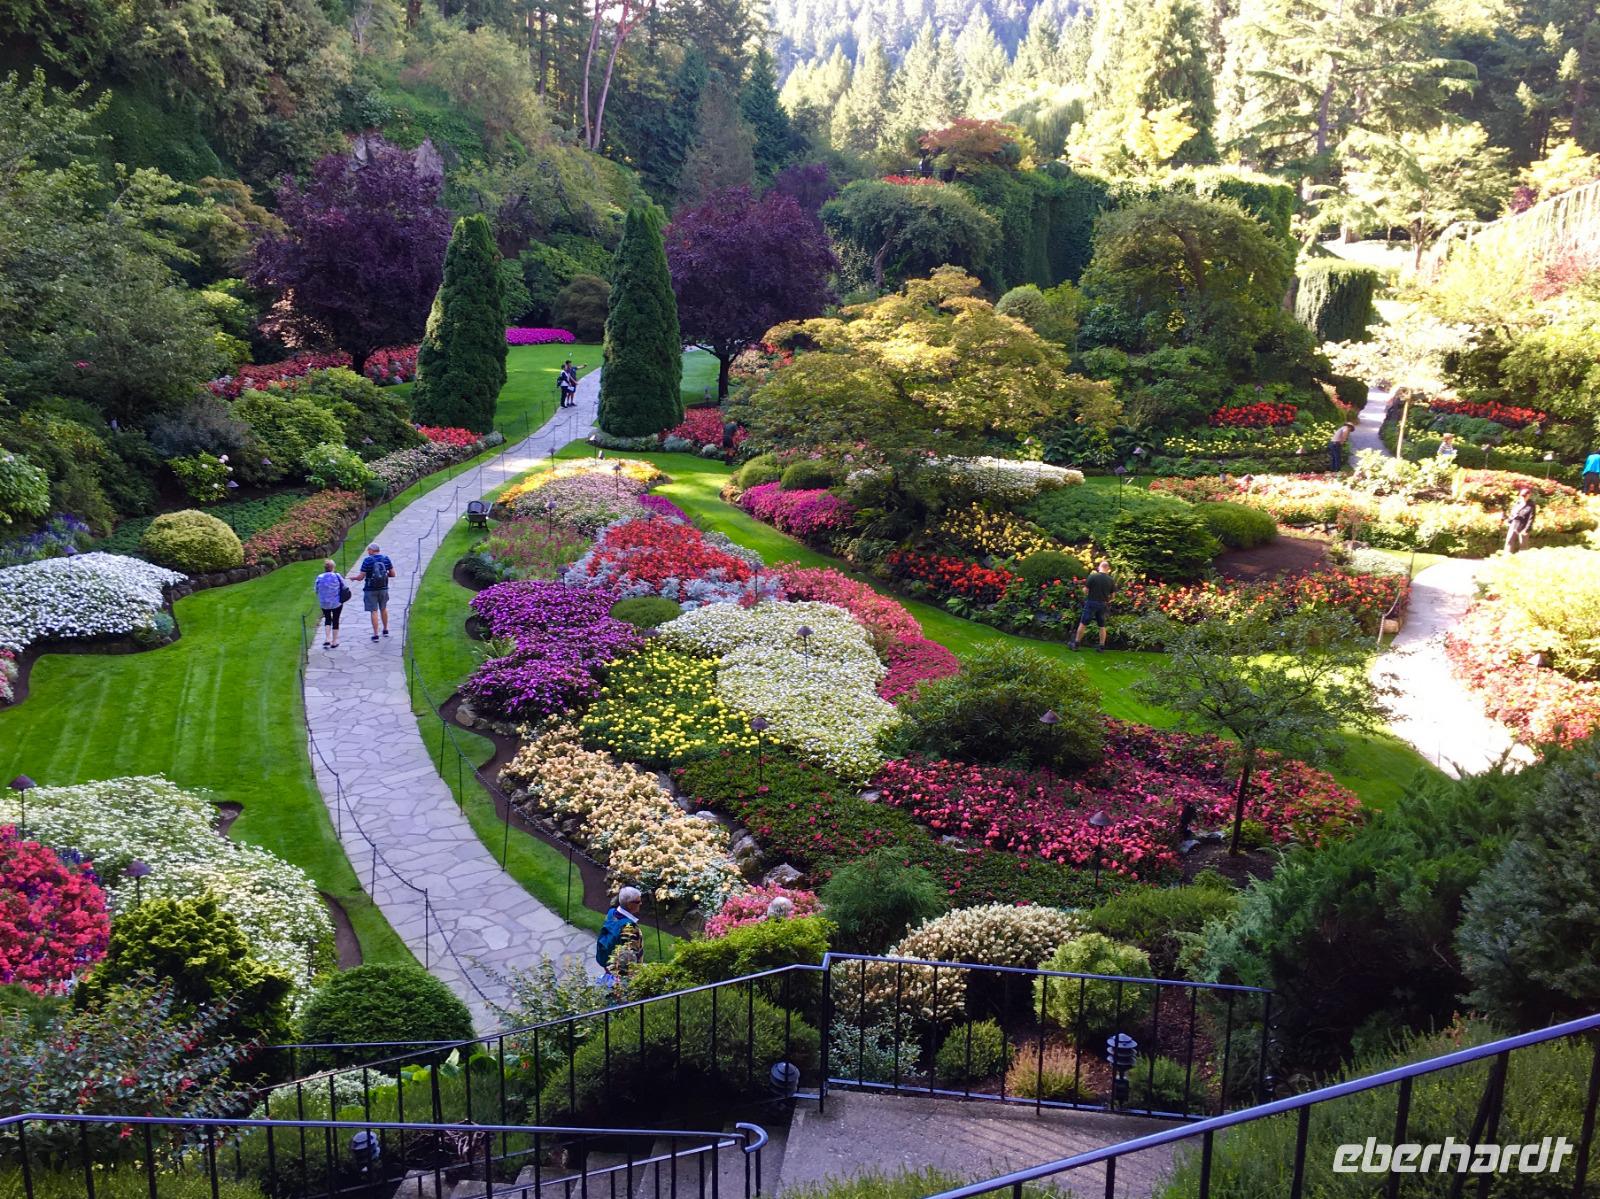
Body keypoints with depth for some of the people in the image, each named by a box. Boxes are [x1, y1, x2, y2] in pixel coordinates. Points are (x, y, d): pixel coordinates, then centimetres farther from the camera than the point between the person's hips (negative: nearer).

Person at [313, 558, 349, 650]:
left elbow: (317, 590, -1)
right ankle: (334, 642, 17)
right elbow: (344, 588, -6)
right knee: (335, 620, 11)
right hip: (337, 603, -1)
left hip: (324, 603, 1)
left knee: (327, 619, 21)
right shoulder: (338, 577, -14)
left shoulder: (319, 578, -9)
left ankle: (327, 639, 6)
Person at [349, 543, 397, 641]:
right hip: (383, 589, 4)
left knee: (374, 611, 1)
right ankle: (385, 630, 33)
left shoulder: (367, 560, -14)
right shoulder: (386, 558, -2)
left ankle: (375, 635, 2)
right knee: (383, 609, 21)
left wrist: (353, 577, 8)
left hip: (371, 590, -4)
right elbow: (393, 574, 2)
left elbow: (360, 577, -12)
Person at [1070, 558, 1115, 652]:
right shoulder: (1111, 580, -2)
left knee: (1083, 624, 5)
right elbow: (1112, 595, 3)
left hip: (1091, 603, -3)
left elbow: (1085, 590, -9)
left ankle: (1075, 644, 10)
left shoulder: (1092, 577, -12)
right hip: (1103, 604, 3)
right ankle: (1102, 647, 13)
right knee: (1102, 626, 11)